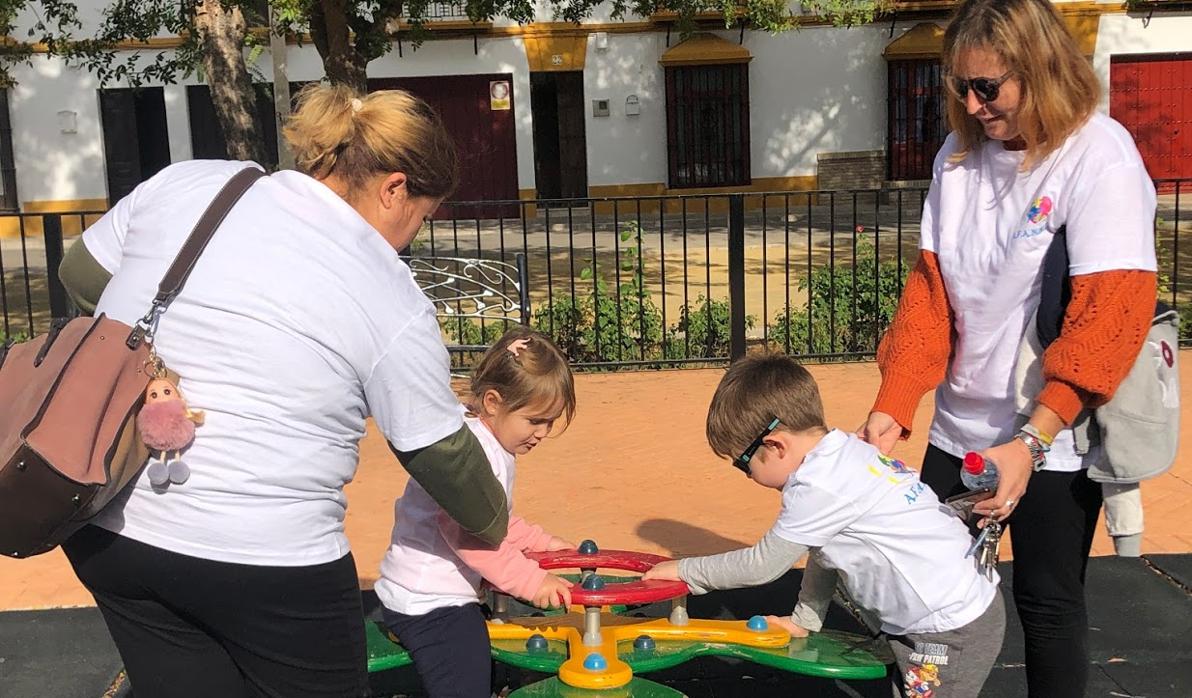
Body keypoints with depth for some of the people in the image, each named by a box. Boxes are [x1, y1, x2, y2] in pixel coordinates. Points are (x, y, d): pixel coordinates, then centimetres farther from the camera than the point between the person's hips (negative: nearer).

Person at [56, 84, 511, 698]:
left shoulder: (184, 184, 1)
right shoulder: (392, 301, -9)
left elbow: (80, 276, 15)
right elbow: (441, 453, 1)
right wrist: (492, 528, 19)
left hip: (104, 525, 5)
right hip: (264, 556, -5)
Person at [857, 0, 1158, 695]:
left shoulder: (1101, 155, -13)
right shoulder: (959, 156, 3)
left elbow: (1108, 313, -19)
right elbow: (930, 289, 3)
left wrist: (1031, 441, -25)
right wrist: (893, 404, -9)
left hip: (1054, 436, -5)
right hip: (959, 427, 5)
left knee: (1048, 601, 7)